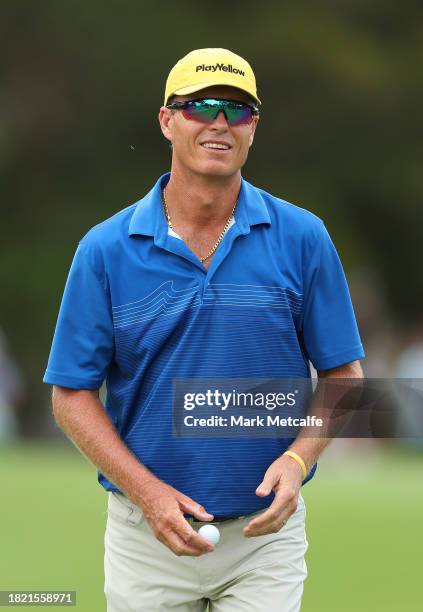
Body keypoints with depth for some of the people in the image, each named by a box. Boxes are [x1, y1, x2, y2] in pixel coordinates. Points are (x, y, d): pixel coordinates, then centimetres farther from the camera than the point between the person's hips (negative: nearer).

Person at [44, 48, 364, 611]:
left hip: (266, 531, 0)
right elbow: (72, 393, -1)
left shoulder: (302, 238, 0)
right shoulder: (106, 249, -2)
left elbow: (343, 375, 5)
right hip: (148, 536, 0)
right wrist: (147, 491, -13)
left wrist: (298, 459, -13)